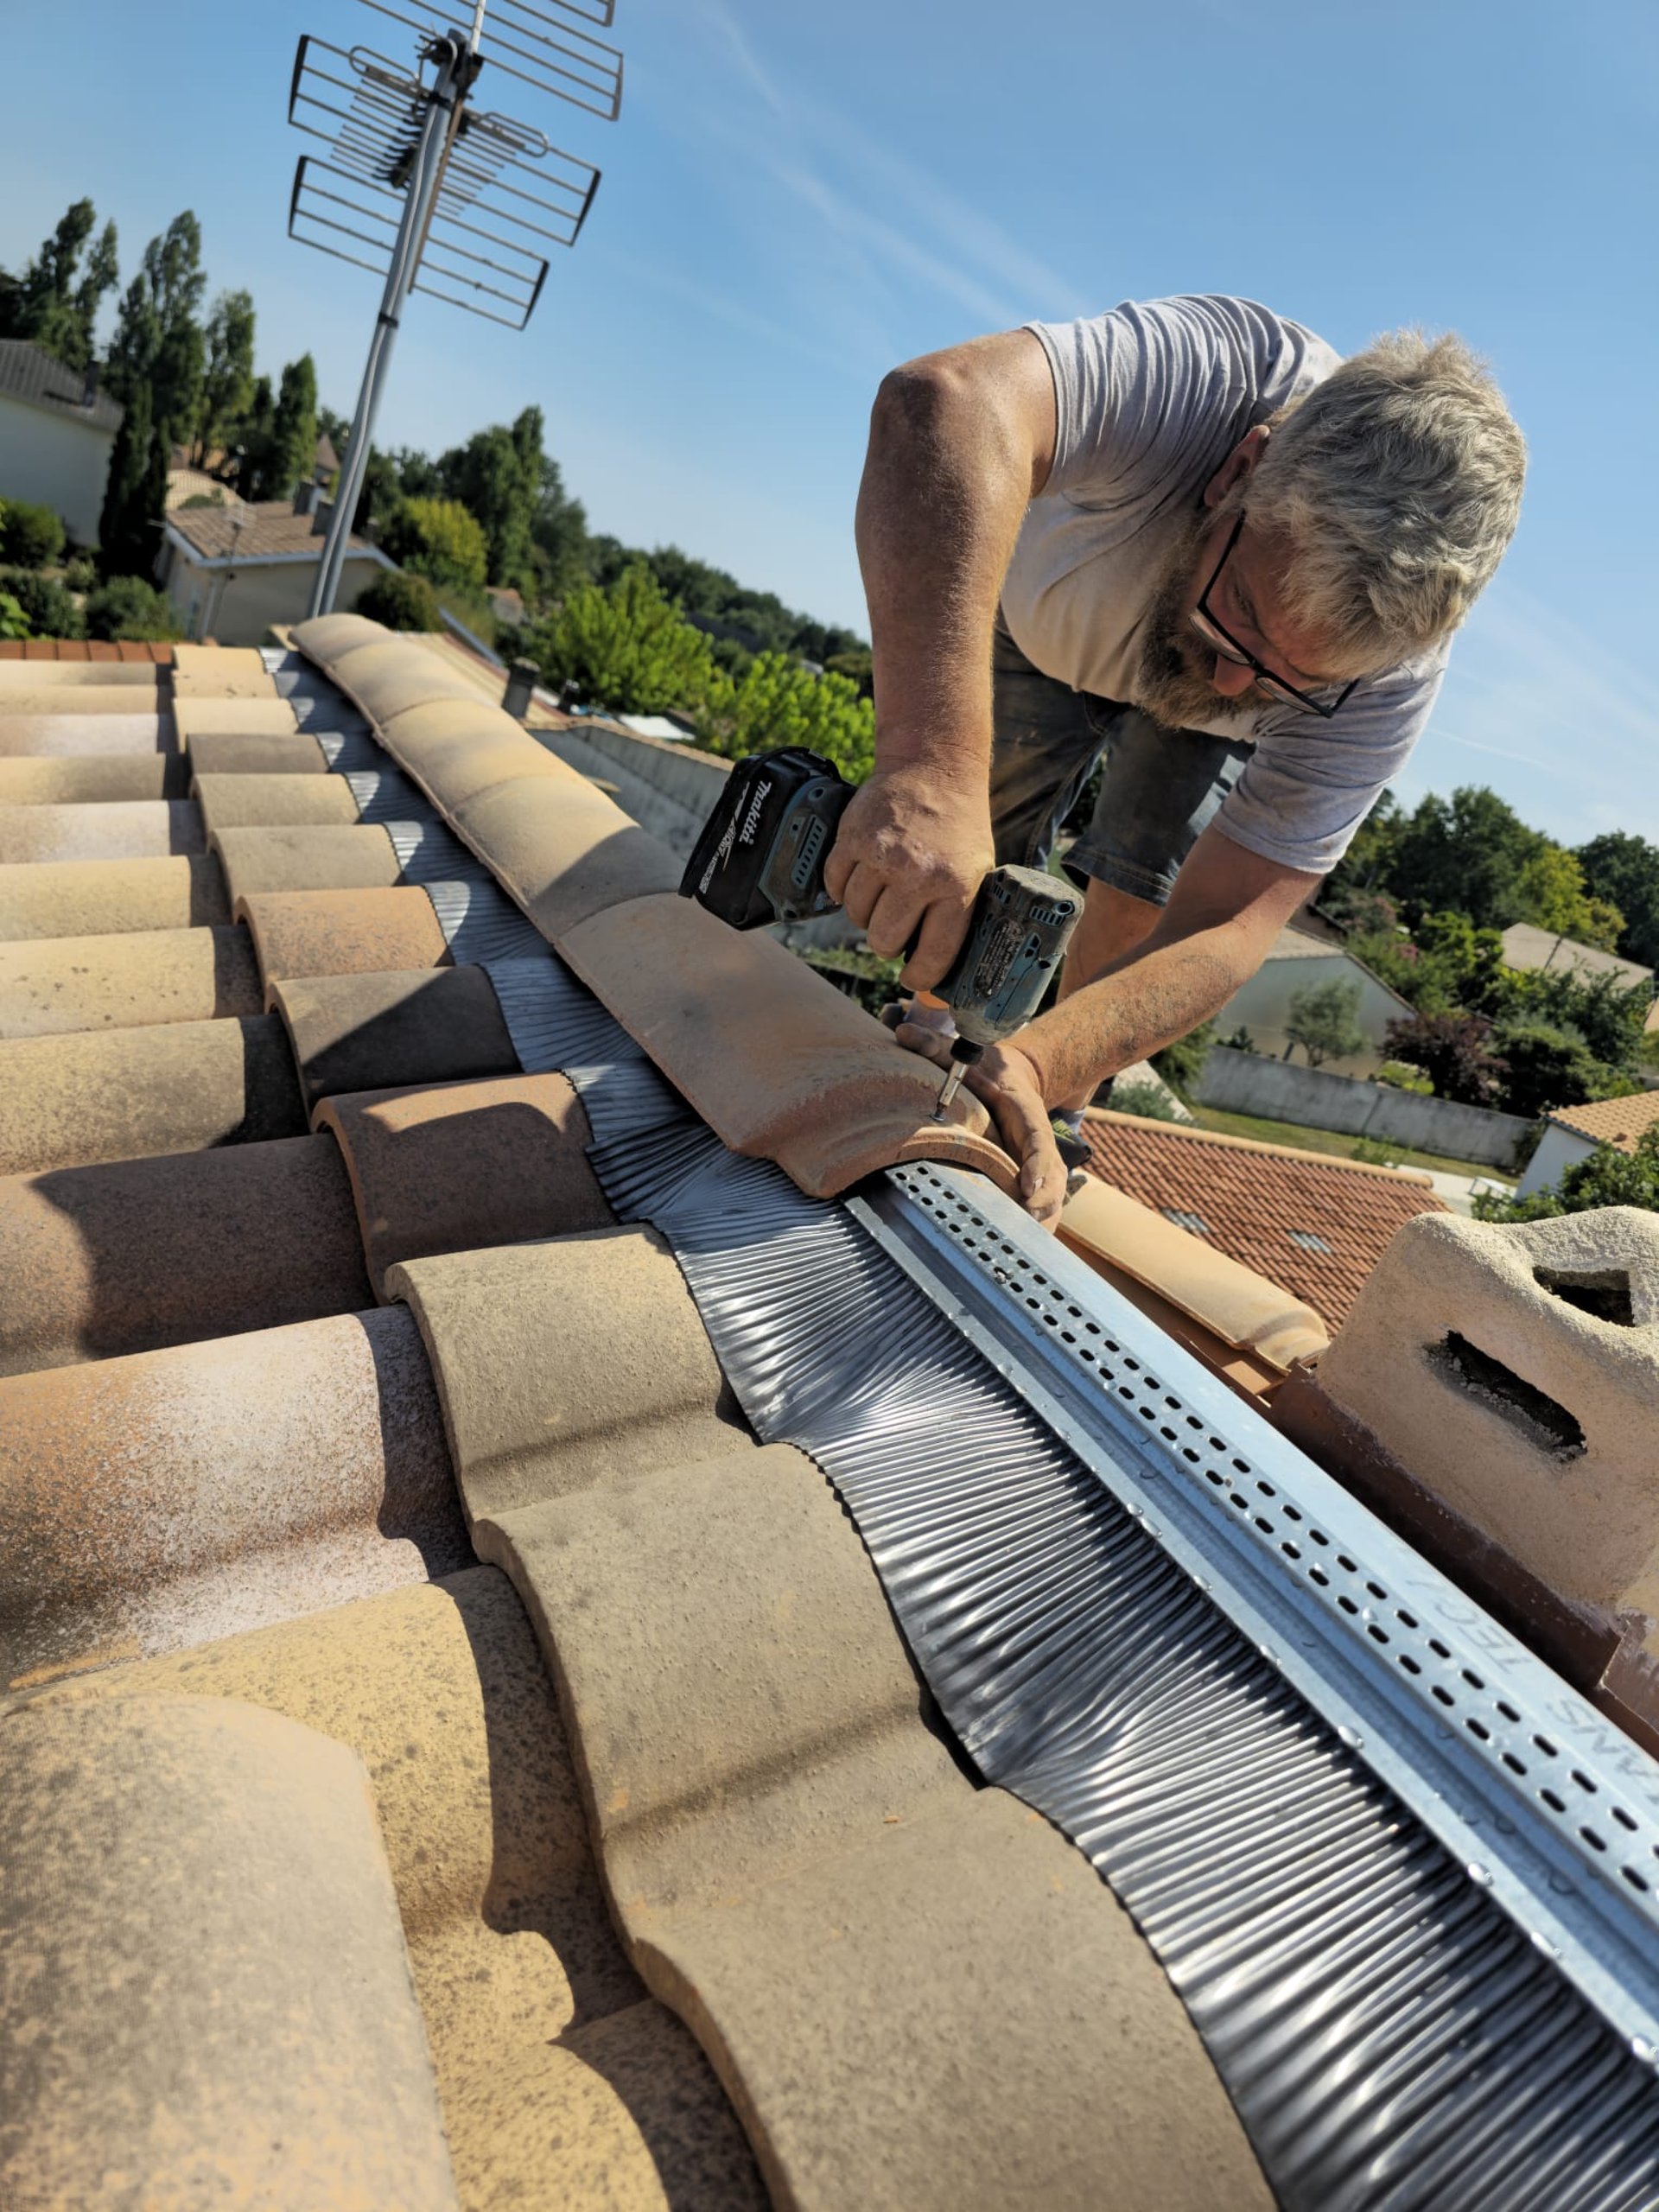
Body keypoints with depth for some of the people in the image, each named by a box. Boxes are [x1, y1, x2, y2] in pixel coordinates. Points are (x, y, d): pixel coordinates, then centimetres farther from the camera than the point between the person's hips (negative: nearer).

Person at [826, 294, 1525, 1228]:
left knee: (1139, 903, -12)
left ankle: (1061, 1124, 12)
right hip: (1043, 615, 0)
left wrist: (1031, 1072, -56)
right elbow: (943, 404, -65)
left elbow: (1223, 931, -38)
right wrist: (934, 768, -77)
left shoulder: (1389, 676, -37)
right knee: (973, 848, -12)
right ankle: (923, 1049, 15)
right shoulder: (1201, 374, -45)